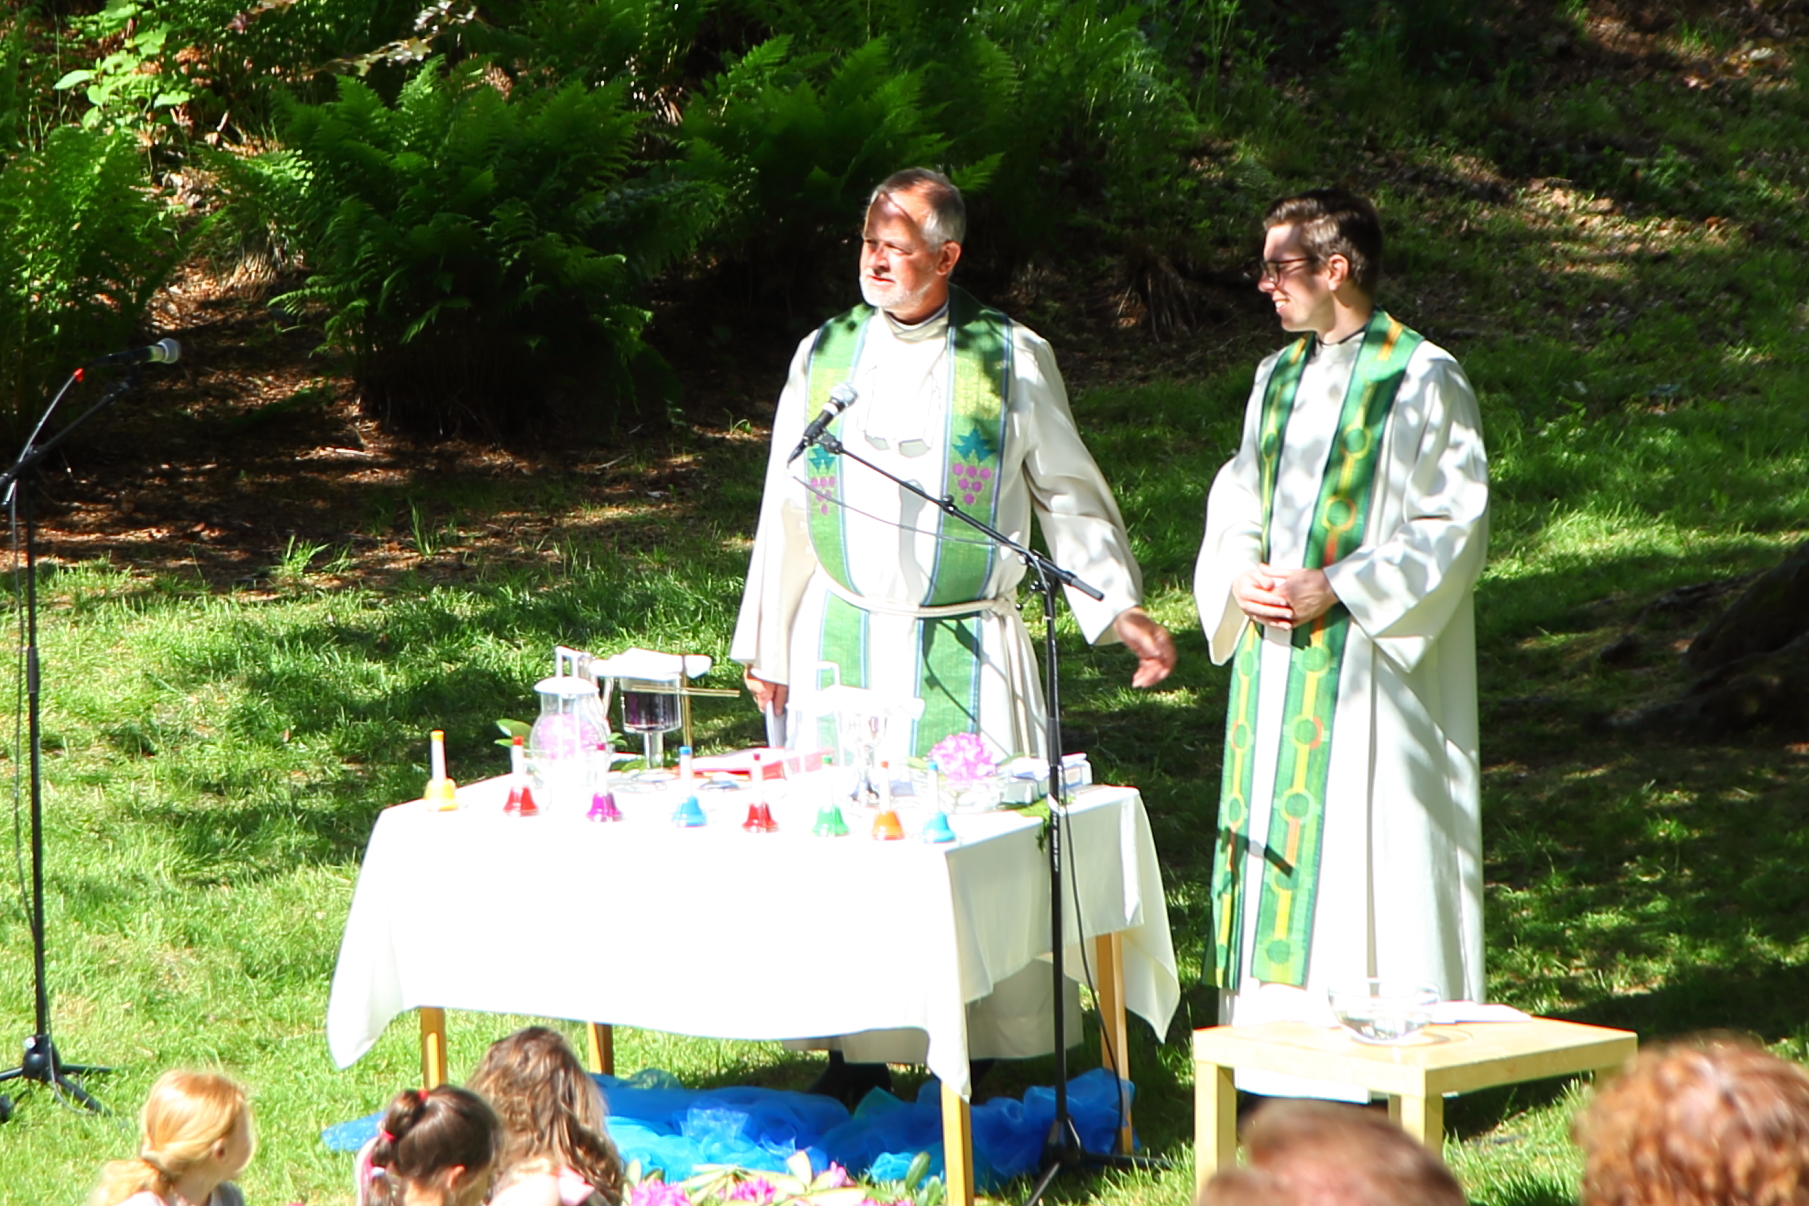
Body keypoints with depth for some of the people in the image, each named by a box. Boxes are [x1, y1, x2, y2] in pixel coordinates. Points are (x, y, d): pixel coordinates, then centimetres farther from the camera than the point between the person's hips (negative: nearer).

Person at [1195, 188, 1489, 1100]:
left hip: (1372, 663, -7)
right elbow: (1237, 502, 21)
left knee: (1369, 845, -7)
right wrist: (1243, 578, 0)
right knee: (1275, 844, 6)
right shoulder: (1279, 376, 14)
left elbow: (1452, 523, -10)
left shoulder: (1421, 378, -7)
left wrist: (1338, 588, -17)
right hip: (1277, 660, 7)